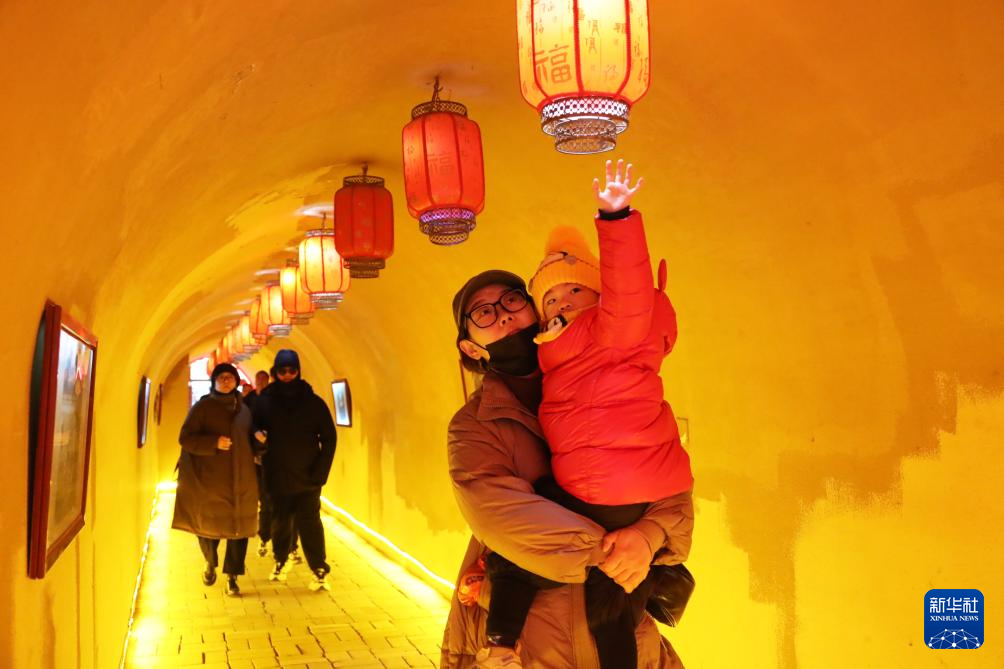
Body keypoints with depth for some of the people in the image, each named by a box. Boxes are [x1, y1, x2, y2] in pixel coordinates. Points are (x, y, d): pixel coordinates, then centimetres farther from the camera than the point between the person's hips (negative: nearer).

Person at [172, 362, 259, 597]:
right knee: (208, 524, 9)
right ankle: (210, 563, 37)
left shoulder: (244, 409, 12)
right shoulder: (202, 407, 0)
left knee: (238, 527, -3)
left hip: (240, 480, 2)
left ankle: (232, 577, 6)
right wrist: (214, 442, -21)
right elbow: (186, 438, -8)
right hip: (209, 480, -2)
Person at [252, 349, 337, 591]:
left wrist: (320, 472, -7)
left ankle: (320, 571, 5)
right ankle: (280, 562, 30)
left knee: (309, 524, -3)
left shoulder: (314, 402, -2)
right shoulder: (263, 401, 1)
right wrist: (257, 436, -12)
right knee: (280, 523, 11)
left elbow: (328, 439, 0)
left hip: (307, 478, -2)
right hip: (277, 477, 2)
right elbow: (254, 428, 12)